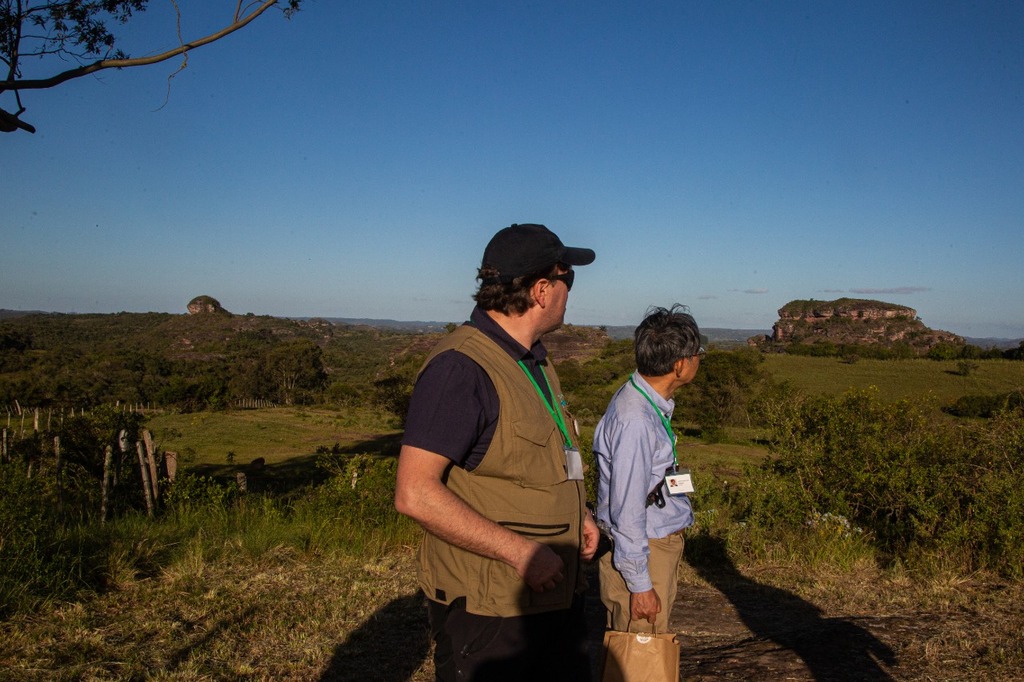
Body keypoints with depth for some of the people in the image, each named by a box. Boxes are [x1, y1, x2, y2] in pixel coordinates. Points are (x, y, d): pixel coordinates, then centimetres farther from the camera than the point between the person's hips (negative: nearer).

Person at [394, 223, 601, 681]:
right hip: (485, 608, -9)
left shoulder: (534, 362, 11)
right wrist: (520, 551, -23)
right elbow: (414, 493, -26)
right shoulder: (460, 367, -20)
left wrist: (577, 515, 7)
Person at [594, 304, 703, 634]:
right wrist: (640, 584, -18)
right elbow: (627, 511, -23)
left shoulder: (653, 405, 5)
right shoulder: (635, 420, -25)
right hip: (640, 552, -9)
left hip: (660, 544, 9)